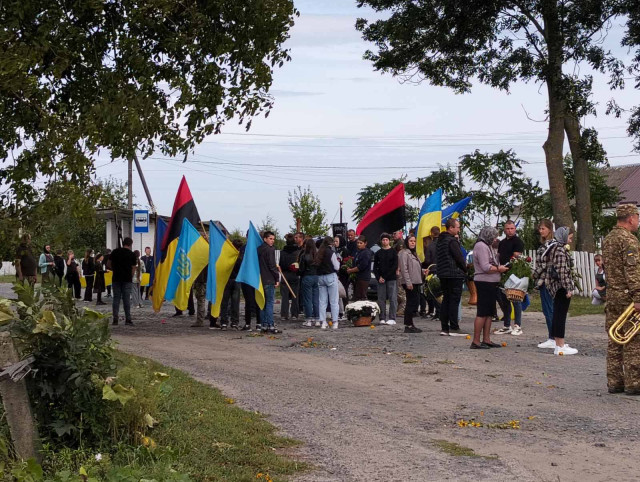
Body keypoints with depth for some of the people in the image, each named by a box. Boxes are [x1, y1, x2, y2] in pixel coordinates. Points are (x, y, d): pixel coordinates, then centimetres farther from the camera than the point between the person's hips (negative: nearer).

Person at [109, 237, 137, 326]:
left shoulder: (115, 252, 5)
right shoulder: (132, 254, -1)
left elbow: (109, 265, 7)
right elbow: (133, 269, 1)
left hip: (116, 278, 2)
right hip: (127, 279, -2)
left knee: (116, 298, 5)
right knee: (126, 299, 1)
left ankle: (115, 319, 1)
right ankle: (128, 319, -1)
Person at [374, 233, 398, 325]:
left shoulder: (393, 252, 4)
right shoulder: (378, 253, 13)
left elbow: (395, 266, -4)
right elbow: (375, 267, 12)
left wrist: (385, 277, -9)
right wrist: (379, 277, -4)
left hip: (392, 279, -3)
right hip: (381, 279, 3)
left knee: (393, 299, -6)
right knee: (381, 299, 2)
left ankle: (392, 318, -5)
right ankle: (382, 318, 6)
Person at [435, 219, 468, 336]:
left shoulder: (439, 241, 14)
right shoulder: (452, 241, -14)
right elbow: (459, 258, -15)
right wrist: (465, 270, 2)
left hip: (442, 274, 9)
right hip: (455, 275, -9)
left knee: (446, 300, 11)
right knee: (454, 301, -5)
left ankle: (444, 328, 11)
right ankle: (454, 328, -5)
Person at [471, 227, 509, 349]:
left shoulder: (487, 246, 20)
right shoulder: (481, 246, -13)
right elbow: (486, 267, -21)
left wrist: (499, 267, 6)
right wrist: (499, 269, -9)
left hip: (491, 283, 11)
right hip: (484, 283, -11)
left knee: (489, 313, 12)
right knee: (482, 313, -9)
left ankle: (486, 339, 17)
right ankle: (476, 341, -7)